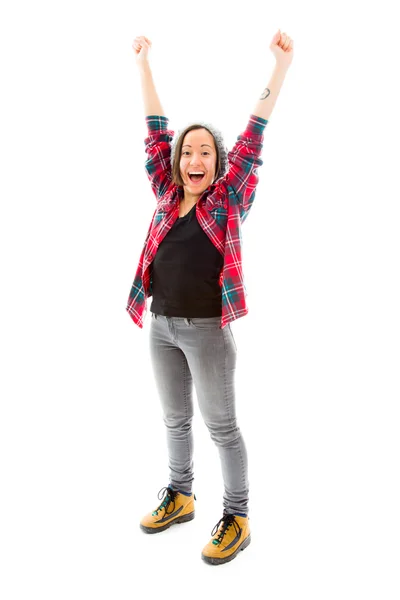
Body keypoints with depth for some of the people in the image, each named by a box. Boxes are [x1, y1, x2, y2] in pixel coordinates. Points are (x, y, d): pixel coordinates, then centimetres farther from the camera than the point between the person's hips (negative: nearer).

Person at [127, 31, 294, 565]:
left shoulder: (227, 201, -4)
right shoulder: (167, 196, 6)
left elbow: (252, 140, -9)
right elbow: (156, 133, 7)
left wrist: (281, 66, -13)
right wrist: (143, 64, 8)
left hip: (207, 329, -5)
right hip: (162, 327, 5)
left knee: (221, 425, 5)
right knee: (175, 419, 18)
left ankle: (237, 517, 20)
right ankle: (179, 496, 36)